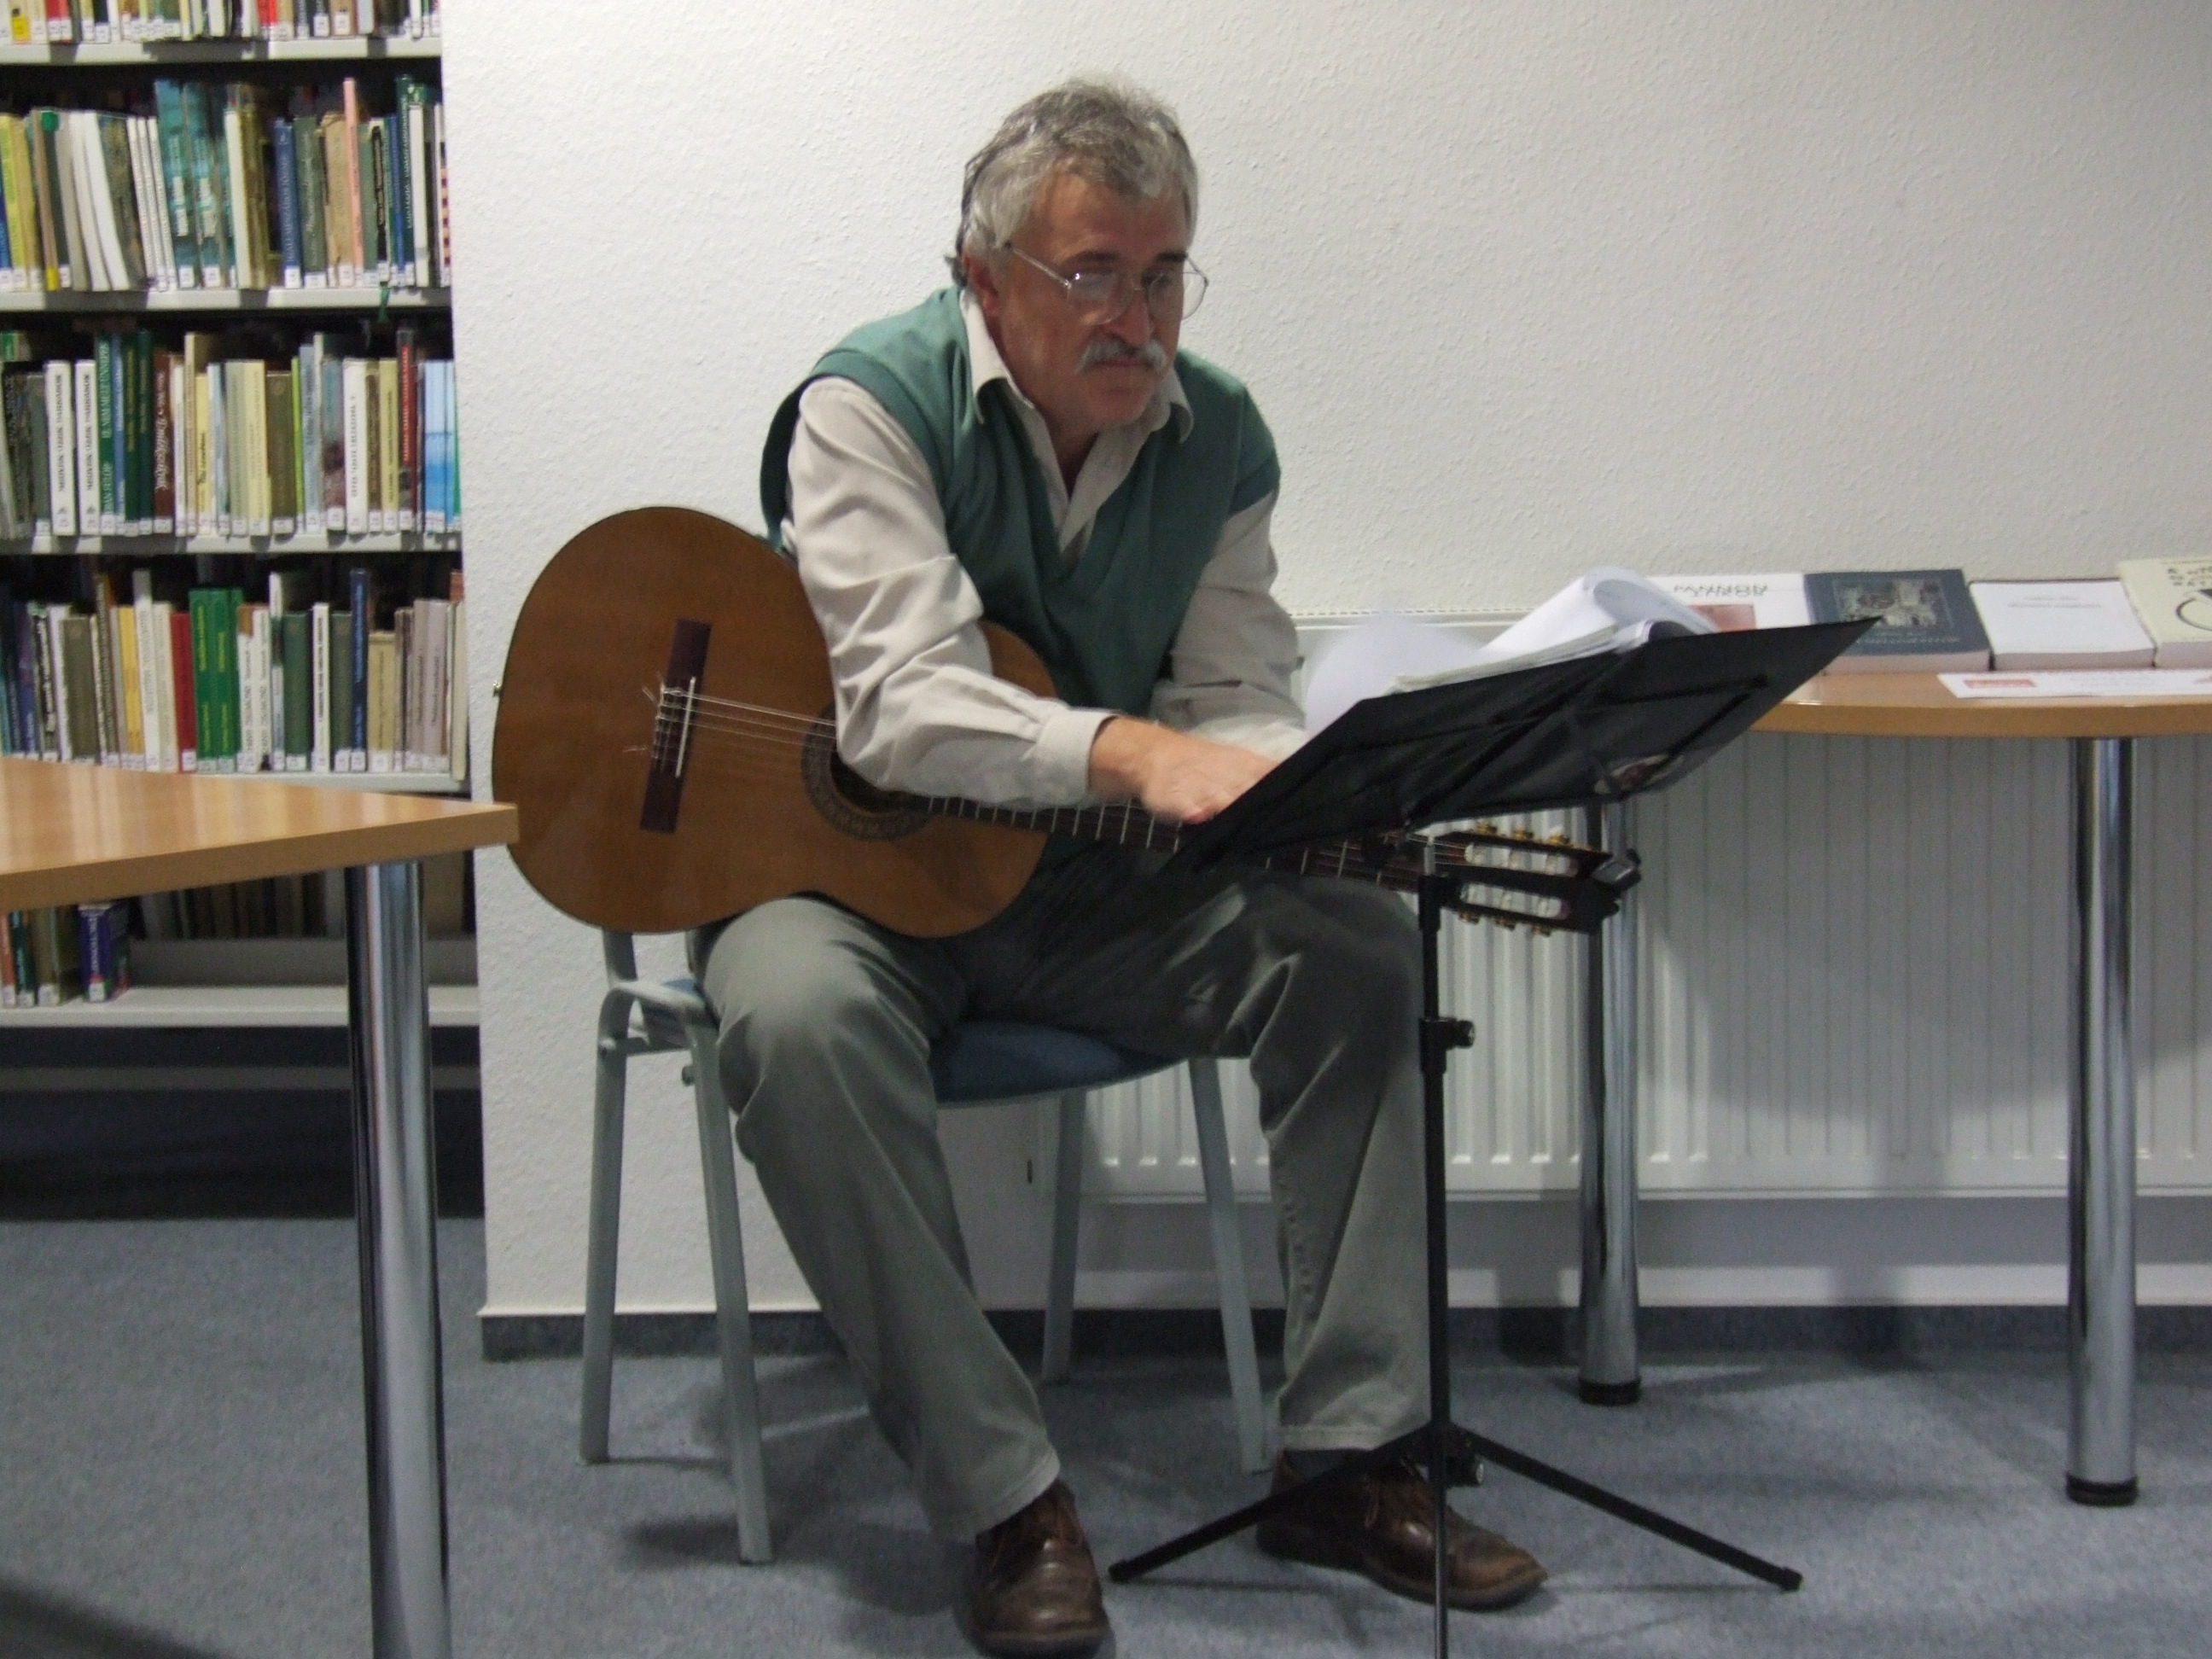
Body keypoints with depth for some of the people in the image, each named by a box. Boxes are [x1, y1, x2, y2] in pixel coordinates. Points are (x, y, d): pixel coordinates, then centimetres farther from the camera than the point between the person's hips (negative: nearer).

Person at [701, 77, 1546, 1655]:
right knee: (802, 1019, -37)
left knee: (1356, 943, -17)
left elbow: (1240, 691, 0)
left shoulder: (1216, 433, 0)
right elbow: (905, 704, -28)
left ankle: (1347, 1456, -10)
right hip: (854, 866, -4)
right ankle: (1007, 1495, -26)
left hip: (1091, 882, 5)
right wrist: (1134, 751, -44)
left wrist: (1278, 796, -25)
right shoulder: (874, 404, -15)